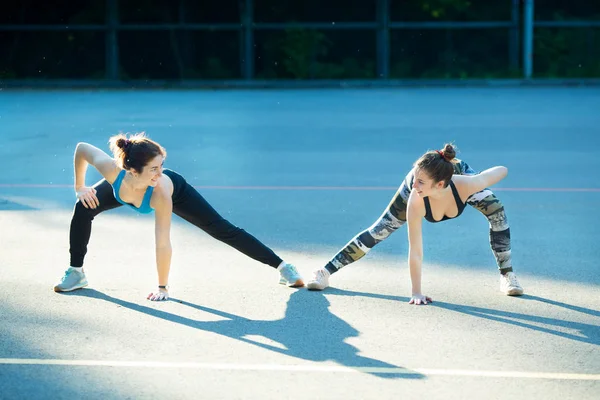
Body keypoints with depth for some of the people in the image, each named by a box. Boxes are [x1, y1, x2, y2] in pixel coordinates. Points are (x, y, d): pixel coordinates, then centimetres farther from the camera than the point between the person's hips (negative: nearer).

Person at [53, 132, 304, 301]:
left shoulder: (162, 192, -46)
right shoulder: (113, 171, -44)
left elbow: (162, 244, -37)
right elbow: (82, 148, -23)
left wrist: (162, 287, -29)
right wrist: (79, 187, -14)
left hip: (176, 192, -3)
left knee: (224, 230, -5)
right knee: (83, 208, -15)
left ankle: (282, 267, 5)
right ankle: (76, 273, 5)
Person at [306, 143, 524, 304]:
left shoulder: (467, 184, -47)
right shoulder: (415, 202, -46)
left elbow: (501, 170, -27)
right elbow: (415, 252, -37)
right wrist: (416, 292, -34)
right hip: (422, 195, -1)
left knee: (497, 211, -17)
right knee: (378, 231, -2)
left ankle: (507, 276, 3)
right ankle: (326, 272, 10)